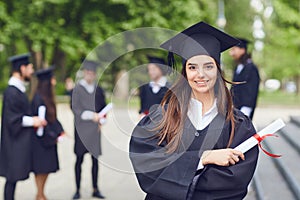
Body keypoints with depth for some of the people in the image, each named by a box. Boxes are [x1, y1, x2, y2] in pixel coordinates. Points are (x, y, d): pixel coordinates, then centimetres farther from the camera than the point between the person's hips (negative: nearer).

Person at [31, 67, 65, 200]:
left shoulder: (47, 98, 10)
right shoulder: (38, 99, -19)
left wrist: (60, 131, 4)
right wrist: (53, 136, -14)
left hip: (48, 139, 9)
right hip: (40, 139, -9)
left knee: (47, 168, 11)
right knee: (41, 168, -1)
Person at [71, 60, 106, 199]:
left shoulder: (98, 91, 9)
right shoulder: (77, 89, -3)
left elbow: (103, 108, 15)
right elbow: (75, 108, -11)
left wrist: (101, 120, -3)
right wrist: (91, 115, -21)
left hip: (94, 130, 4)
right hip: (81, 128, -3)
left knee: (95, 159, 6)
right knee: (79, 159, 1)